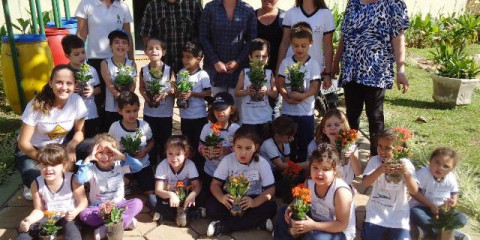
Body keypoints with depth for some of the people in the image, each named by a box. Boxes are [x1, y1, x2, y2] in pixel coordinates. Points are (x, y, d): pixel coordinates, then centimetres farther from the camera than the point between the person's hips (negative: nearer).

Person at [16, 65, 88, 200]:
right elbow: (23, 142, -19)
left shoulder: (77, 101, -17)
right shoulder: (36, 106, -24)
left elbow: (79, 131, -5)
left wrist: (71, 146, -27)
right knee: (36, 178, -33)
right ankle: (31, 185, 7)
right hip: (31, 150, -3)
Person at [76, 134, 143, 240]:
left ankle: (107, 228, -30)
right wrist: (87, 159, -28)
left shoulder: (119, 165, -5)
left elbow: (138, 167, -21)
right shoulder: (92, 169, -8)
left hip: (118, 205, 1)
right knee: (84, 214, -31)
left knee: (137, 203, -26)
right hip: (98, 208, 0)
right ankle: (126, 221, -26)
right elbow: (80, 180, -30)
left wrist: (122, 156, -27)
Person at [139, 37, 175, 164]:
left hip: (166, 112, -2)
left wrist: (165, 93, -23)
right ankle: (152, 163, 28)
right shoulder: (143, 70, -4)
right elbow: (142, 88, 5)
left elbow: (174, 89, -5)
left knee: (165, 139, 10)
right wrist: (146, 97, -14)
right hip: (149, 111, 2)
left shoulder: (169, 70, -9)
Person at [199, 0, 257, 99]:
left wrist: (238, 61, -7)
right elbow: (204, 38, 1)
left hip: (238, 68, 0)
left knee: (236, 106, -1)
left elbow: (252, 40, 3)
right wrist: (215, 61, -8)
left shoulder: (248, 10, 4)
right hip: (215, 67, 0)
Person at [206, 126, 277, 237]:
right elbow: (215, 184, -13)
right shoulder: (227, 160, -14)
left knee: (271, 207, -30)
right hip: (231, 198, 0)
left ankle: (223, 226, -25)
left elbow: (270, 189, -17)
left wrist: (254, 202, -37)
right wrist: (221, 198, -38)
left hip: (253, 199, 1)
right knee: (211, 205, -27)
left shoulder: (262, 163, -16)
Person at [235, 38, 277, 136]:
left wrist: (267, 91, -15)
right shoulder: (244, 73, -3)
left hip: (265, 118, 1)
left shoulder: (269, 74, 0)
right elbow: (236, 92, 1)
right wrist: (247, 91, -17)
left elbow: (275, 95, 4)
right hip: (248, 118, -1)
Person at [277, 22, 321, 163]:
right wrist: (287, 97, -18)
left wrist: (302, 96, -24)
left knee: (305, 143, 6)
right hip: (288, 109, 1)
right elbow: (280, 84, 0)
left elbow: (314, 87, -7)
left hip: (306, 110, -1)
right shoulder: (286, 62, 2)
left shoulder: (313, 64, -2)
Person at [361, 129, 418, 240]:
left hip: (398, 216, 0)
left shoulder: (405, 164, -6)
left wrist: (407, 173, -31)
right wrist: (380, 170, -34)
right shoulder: (374, 160, -5)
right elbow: (365, 183, -18)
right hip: (376, 213, 0)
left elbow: (414, 191, -14)